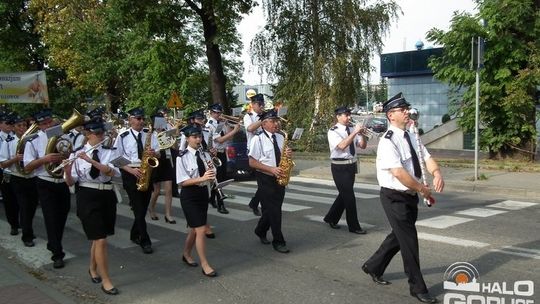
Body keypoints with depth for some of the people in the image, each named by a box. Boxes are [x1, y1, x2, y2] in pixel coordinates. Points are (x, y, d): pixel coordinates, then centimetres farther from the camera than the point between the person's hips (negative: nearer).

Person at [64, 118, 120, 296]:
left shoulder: (109, 152, 3)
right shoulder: (77, 154, -2)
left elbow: (112, 172, -17)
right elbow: (70, 183, -5)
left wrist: (92, 161, -27)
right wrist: (67, 171, -26)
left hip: (107, 196, 3)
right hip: (87, 197, -3)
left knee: (98, 238, 16)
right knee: (101, 240, -8)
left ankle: (92, 269, 43)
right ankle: (106, 281, 5)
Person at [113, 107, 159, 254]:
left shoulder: (150, 134, 5)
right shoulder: (123, 136, -4)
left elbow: (158, 154, 7)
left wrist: (154, 153, -17)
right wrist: (131, 170, -18)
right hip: (130, 174, -4)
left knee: (143, 207, 11)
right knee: (139, 209, -6)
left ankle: (135, 235, 31)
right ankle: (145, 241, 2)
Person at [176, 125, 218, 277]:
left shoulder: (205, 155, 5)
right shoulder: (182, 157, -11)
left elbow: (210, 177, 9)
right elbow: (182, 182, -17)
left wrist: (211, 177, -15)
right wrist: (201, 178, -27)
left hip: (203, 193, 6)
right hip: (189, 195, -6)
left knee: (195, 229, 17)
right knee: (201, 230, -8)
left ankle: (186, 255, 40)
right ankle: (205, 265, 4)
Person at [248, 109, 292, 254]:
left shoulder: (280, 137, 9)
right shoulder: (258, 139, -10)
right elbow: (252, 162, -13)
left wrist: (288, 154, -6)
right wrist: (272, 169, -21)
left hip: (279, 177, 6)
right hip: (265, 178, -6)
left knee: (274, 208, 13)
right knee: (273, 210, -4)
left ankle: (260, 231, 36)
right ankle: (278, 241, 8)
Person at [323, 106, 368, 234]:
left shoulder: (352, 129, 7)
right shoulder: (333, 131, -11)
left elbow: (363, 145, 5)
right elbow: (342, 145, -27)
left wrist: (361, 133, -13)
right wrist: (355, 132, -27)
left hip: (351, 166, 7)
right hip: (340, 167, -7)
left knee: (344, 194, 16)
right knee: (349, 197, -4)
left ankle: (331, 218, 34)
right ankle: (354, 226, 9)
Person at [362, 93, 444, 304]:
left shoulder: (411, 137, 7)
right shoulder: (388, 141, -20)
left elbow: (426, 158, -1)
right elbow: (399, 172, -27)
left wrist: (436, 173, -23)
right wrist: (423, 189, -20)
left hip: (410, 196, 8)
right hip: (395, 197, -8)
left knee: (399, 236, 20)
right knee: (409, 241, 0)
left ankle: (374, 267, 40)